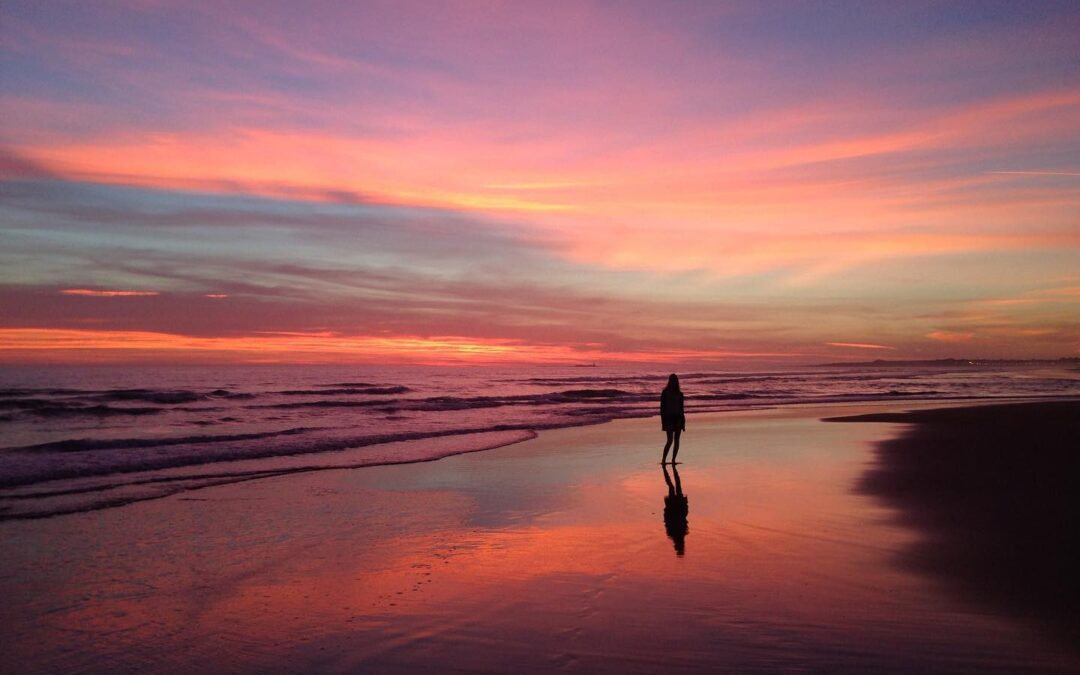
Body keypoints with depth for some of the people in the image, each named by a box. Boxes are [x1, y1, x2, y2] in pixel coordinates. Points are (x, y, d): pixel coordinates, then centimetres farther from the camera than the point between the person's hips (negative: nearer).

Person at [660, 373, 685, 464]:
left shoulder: (679, 393, 10)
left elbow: (681, 408, 14)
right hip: (669, 418, -4)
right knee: (670, 440, -12)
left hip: (678, 418, 4)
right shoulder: (665, 393, -2)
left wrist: (683, 422, 12)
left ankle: (673, 460, 9)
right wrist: (663, 421, -9)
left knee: (676, 440, 2)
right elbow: (662, 407, -3)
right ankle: (663, 460, -5)